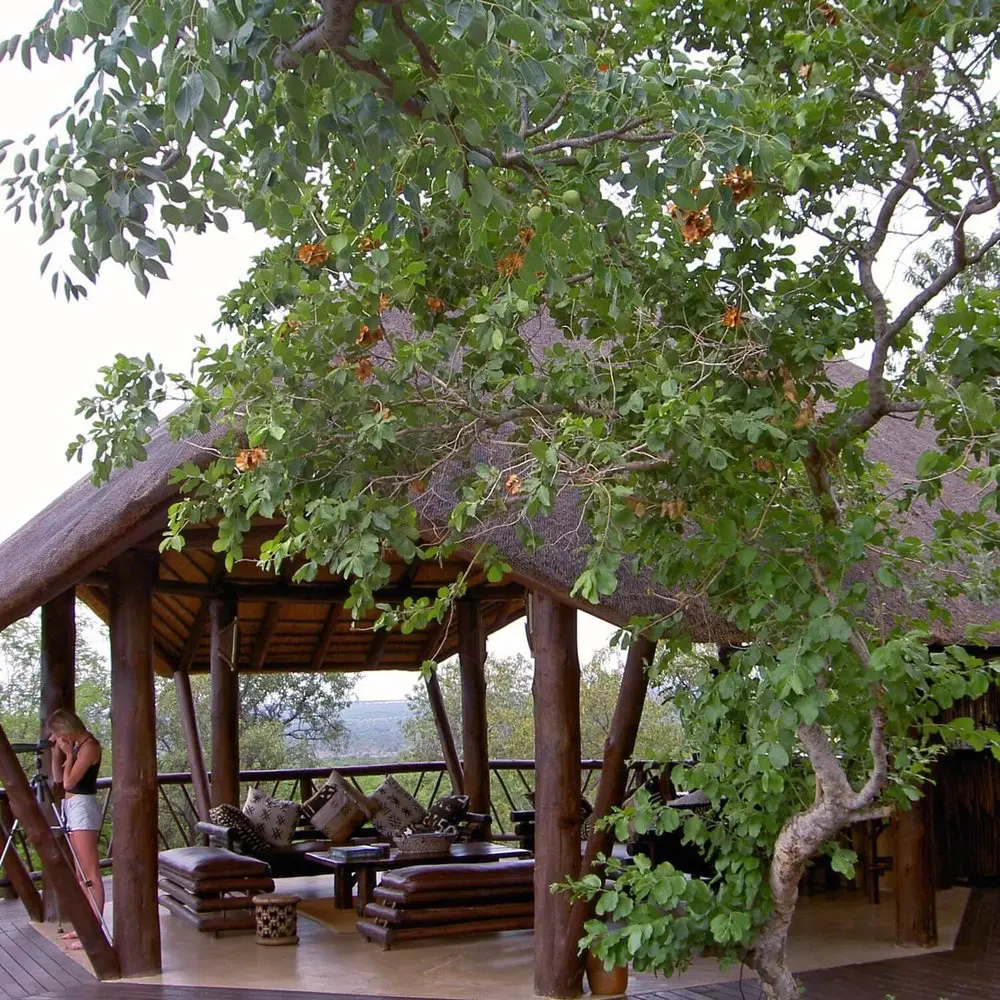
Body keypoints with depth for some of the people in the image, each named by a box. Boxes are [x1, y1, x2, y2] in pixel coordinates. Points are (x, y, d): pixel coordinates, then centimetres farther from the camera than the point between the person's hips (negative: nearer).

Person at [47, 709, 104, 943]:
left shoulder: (89, 745, -13)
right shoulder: (76, 745, 14)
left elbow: (68, 782, -17)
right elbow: (58, 777, 20)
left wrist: (68, 754, -8)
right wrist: (58, 751, 13)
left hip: (83, 808, -10)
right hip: (72, 808, 10)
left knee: (90, 873, -10)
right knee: (80, 874, 12)